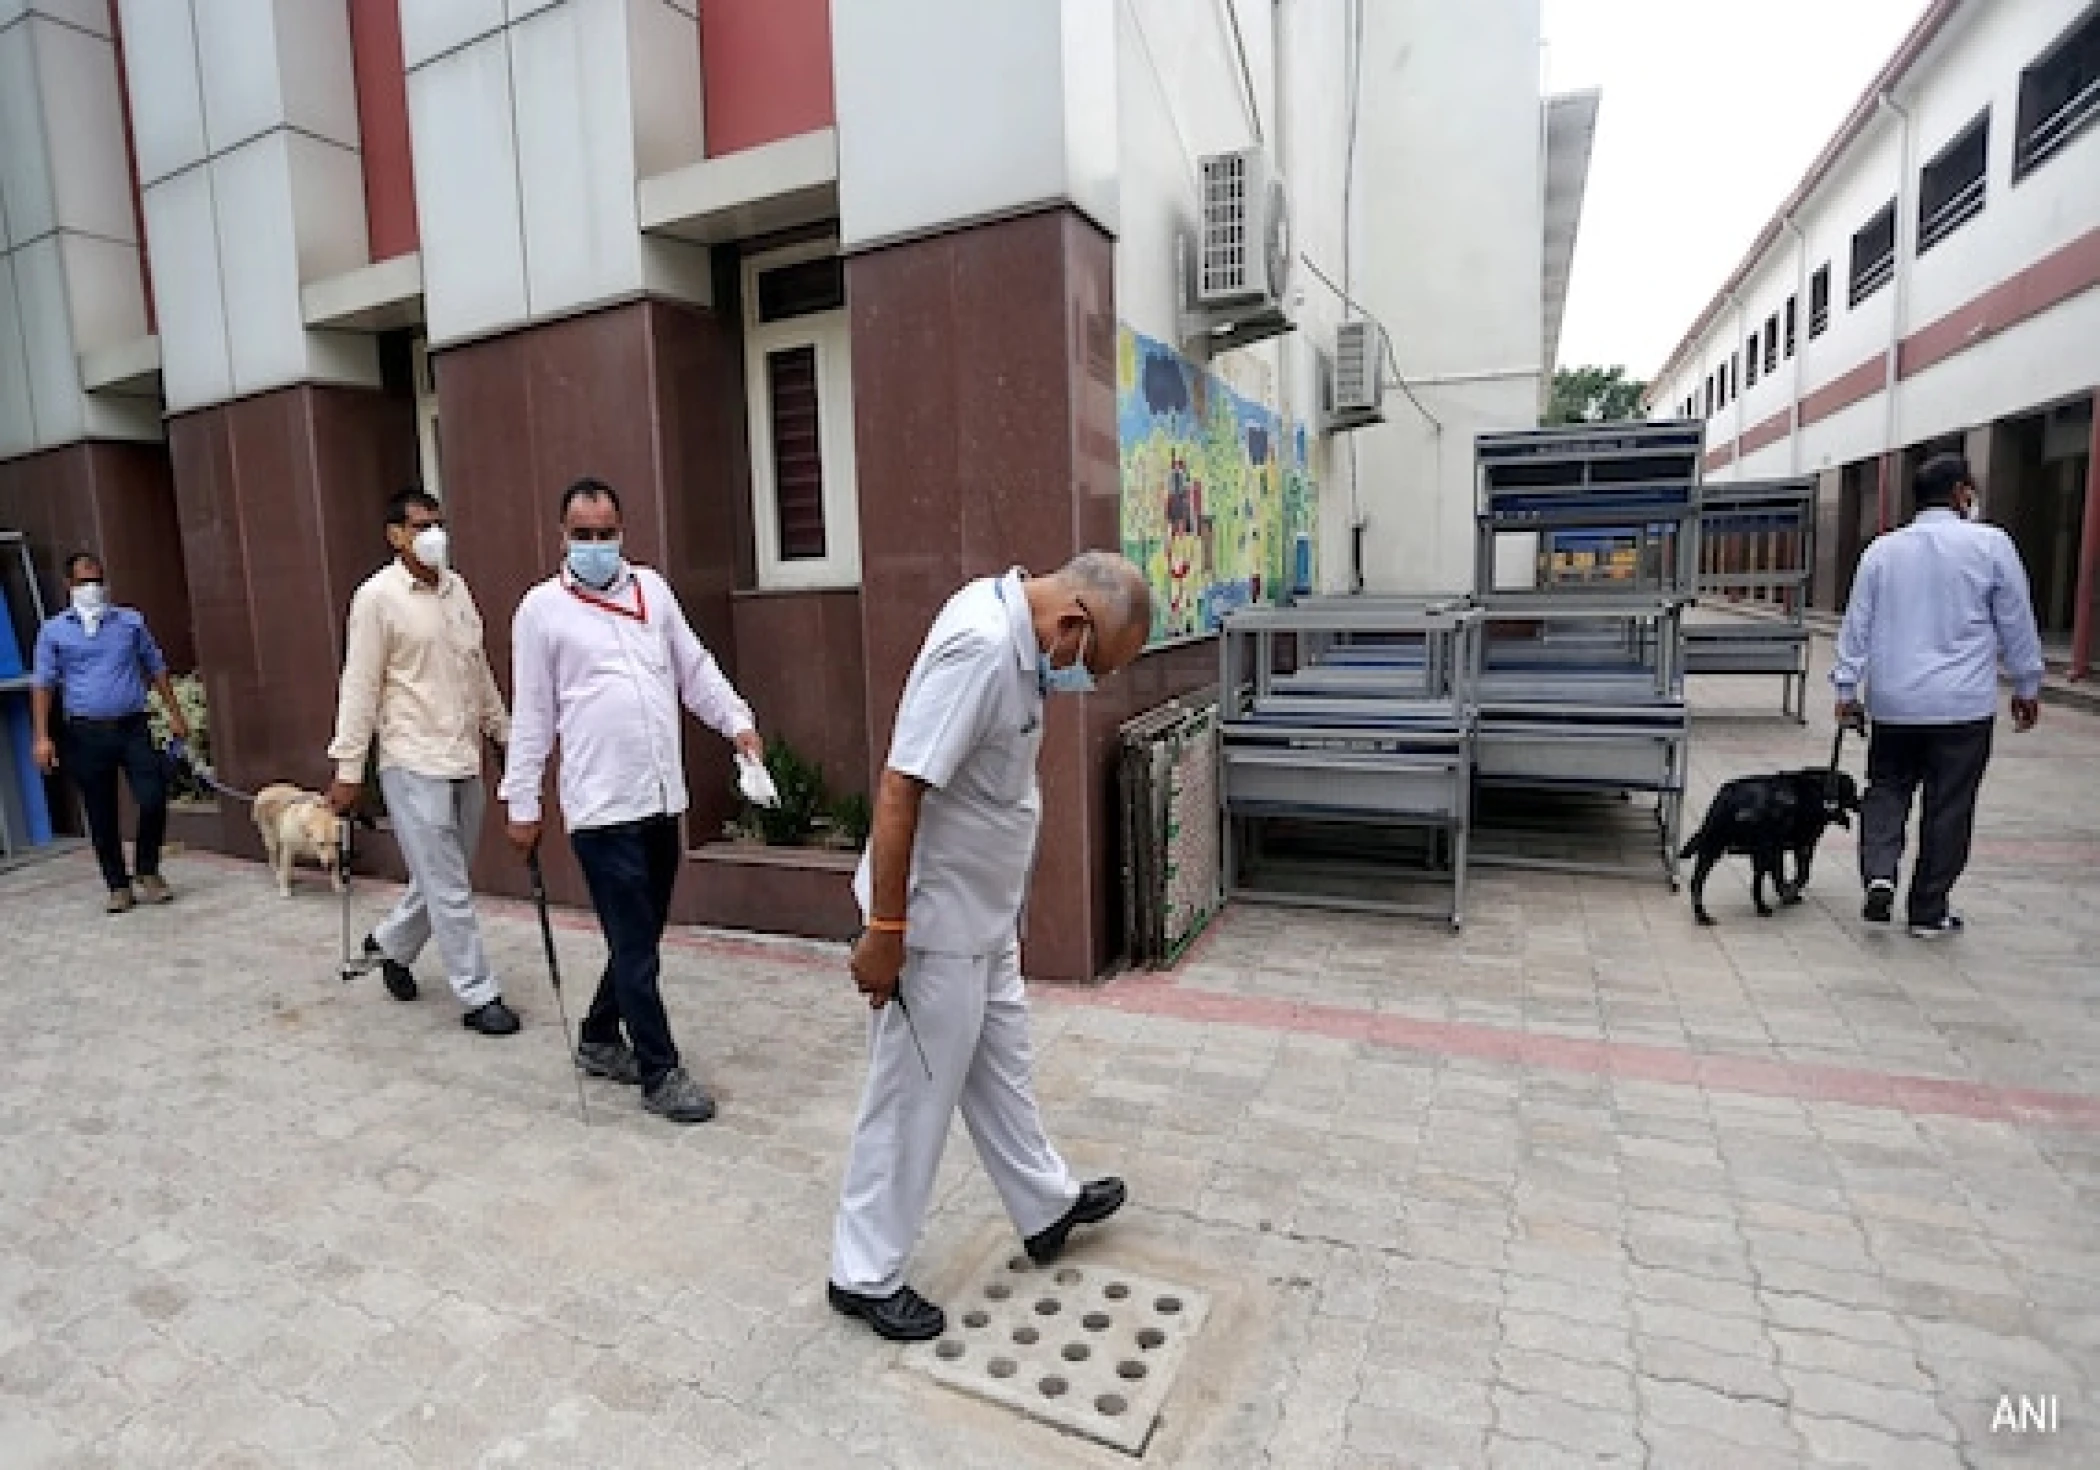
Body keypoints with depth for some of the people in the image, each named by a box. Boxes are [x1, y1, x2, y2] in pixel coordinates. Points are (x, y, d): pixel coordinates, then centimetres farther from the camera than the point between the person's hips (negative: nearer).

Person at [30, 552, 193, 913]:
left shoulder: (131, 621, 9)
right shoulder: (54, 631, 5)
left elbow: (155, 668, 14)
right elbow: (42, 684, 3)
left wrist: (175, 714, 8)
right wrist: (42, 737, -5)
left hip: (133, 727, 0)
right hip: (86, 733, 0)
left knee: (153, 799, -10)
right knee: (101, 816, 5)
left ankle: (149, 872, 11)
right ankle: (118, 886, 16)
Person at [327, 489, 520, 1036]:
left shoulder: (457, 588, 10)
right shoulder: (378, 595, -8)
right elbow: (359, 686, -9)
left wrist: (504, 730, 20)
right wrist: (348, 769, -9)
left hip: (465, 761, 7)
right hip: (414, 764, -6)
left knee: (444, 880, 17)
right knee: (449, 889, -1)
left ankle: (389, 943, 42)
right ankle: (479, 997, 9)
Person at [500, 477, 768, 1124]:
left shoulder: (652, 588, 10)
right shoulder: (542, 607, -2)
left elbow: (695, 668, 12)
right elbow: (532, 713, 0)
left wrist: (736, 720, -3)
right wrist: (522, 803, 1)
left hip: (662, 797, 5)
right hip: (601, 806, -5)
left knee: (642, 935, 16)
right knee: (635, 944, 0)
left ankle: (598, 1038, 37)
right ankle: (660, 1072, 13)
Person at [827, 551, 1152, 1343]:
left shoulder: (1013, 629, 4)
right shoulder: (980, 646, -27)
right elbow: (899, 789, -29)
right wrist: (885, 930, -24)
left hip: (982, 911, 10)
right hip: (937, 919, -9)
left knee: (1000, 1066, 23)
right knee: (911, 1097, 6)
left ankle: (1046, 1208, 42)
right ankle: (864, 1275, 25)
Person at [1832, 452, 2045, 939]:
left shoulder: (1882, 549, 4)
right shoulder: (1991, 544, -4)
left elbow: (1856, 624, 6)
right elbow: (2016, 624, 3)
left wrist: (1846, 688, 13)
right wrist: (2026, 687, 14)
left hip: (1893, 702, 2)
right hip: (1964, 703, -2)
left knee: (1886, 790, 15)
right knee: (1948, 807, 6)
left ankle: (1879, 873, -7)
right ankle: (1929, 912, 14)